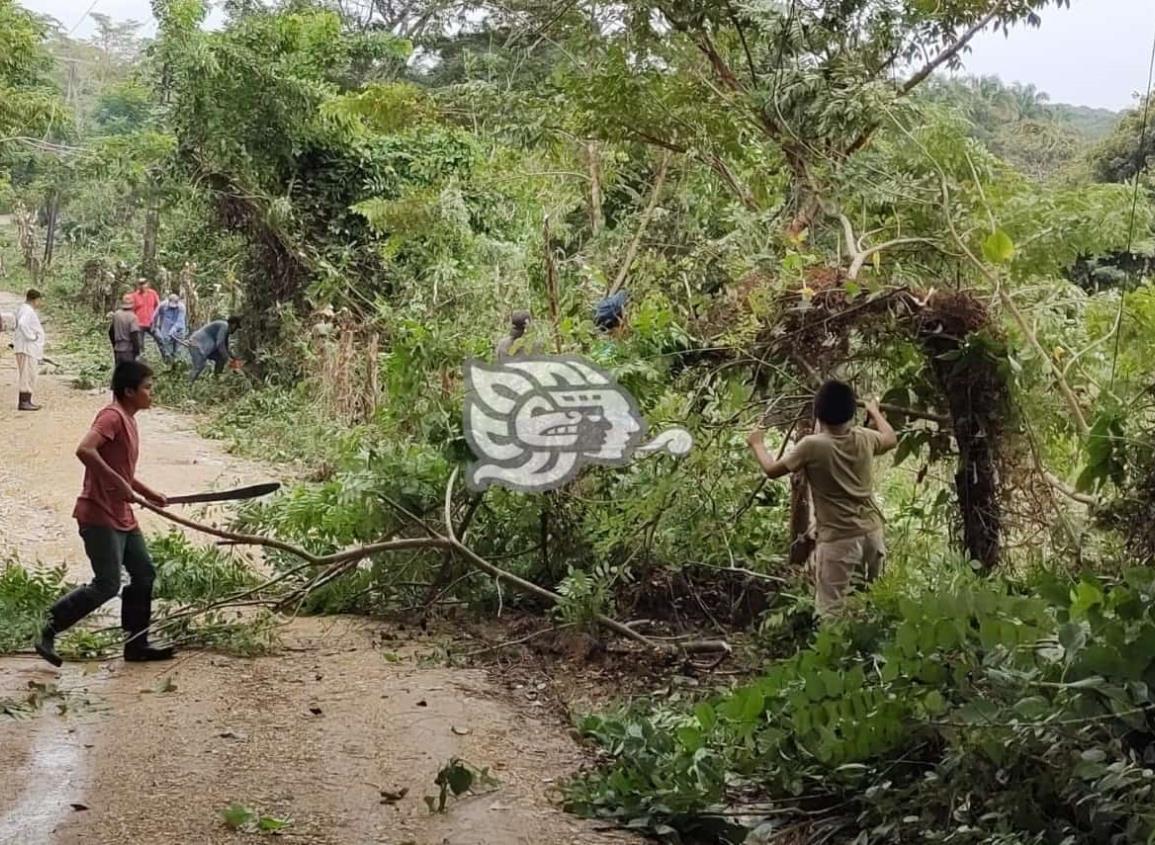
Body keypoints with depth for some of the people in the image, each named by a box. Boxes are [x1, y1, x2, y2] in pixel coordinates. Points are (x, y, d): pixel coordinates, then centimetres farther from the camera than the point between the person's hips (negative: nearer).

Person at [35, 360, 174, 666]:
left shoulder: (127, 420, 15)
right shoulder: (112, 416, -15)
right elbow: (85, 450, -31)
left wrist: (148, 494, 20)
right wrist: (119, 483, -28)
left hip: (122, 515, 10)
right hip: (99, 516, -10)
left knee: (144, 574, 10)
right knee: (107, 585, -9)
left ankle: (136, 644, 18)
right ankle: (48, 634, 2)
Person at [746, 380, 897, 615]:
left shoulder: (812, 446, -14)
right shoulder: (864, 438, 0)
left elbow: (772, 470, 0)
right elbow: (891, 439, 25)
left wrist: (757, 443, 19)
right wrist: (874, 411, 42)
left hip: (838, 538, -5)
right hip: (872, 532, 5)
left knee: (830, 611, -4)